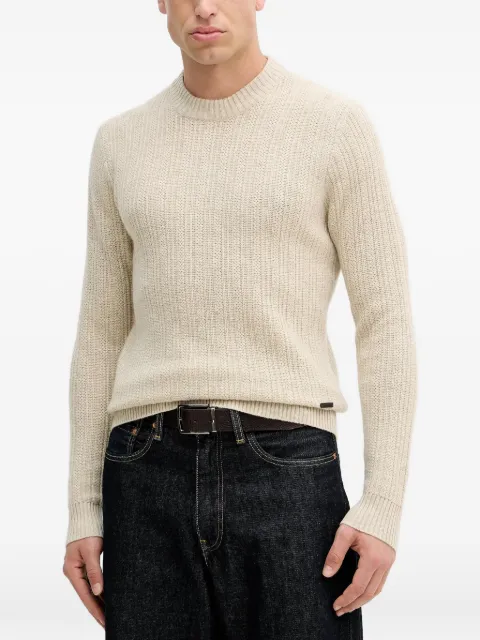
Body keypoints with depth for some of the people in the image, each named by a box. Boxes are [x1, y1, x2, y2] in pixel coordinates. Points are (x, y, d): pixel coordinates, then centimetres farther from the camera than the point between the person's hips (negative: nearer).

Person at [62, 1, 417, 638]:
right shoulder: (121, 142, 12)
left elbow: (386, 323, -1)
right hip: (150, 473, 3)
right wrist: (82, 509, 9)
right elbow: (102, 331, 14)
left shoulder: (337, 124, 0)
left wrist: (383, 506, -10)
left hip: (287, 469, -3)